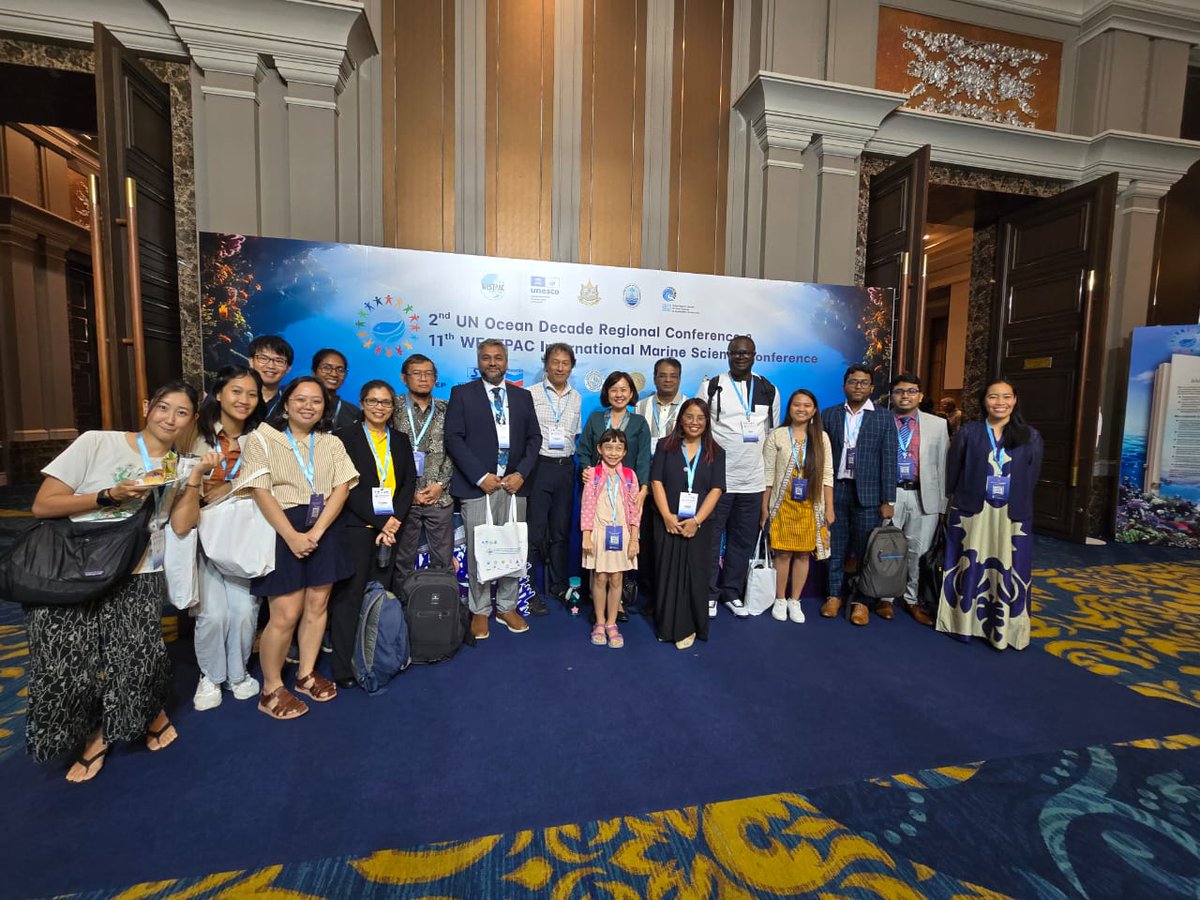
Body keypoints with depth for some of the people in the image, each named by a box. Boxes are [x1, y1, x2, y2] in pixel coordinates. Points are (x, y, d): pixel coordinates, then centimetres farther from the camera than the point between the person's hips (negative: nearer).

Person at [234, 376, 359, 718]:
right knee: (286, 614, -4)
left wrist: (316, 532, -13)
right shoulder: (263, 439, 0)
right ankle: (271, 690, 15)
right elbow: (260, 492, -9)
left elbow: (341, 488, 0)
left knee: (317, 604, 8)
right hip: (281, 531, -3)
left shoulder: (332, 443, 10)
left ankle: (306, 674, 27)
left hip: (323, 531, 4)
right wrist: (292, 536, -18)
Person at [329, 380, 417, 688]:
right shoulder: (346, 437, 0)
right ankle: (343, 667, 8)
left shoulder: (400, 440, 13)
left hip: (391, 526, 4)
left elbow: (409, 482, 7)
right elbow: (348, 487, -7)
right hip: (355, 527, -3)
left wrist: (395, 519, -8)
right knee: (350, 593, -2)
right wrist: (379, 523, -11)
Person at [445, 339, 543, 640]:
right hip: (477, 485, -2)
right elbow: (454, 438, -4)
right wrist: (480, 477, -12)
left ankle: (507, 607, 23)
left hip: (514, 484, 3)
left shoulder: (522, 396, 14)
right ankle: (480, 611, 19)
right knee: (478, 550, 2)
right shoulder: (461, 393, 5)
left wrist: (521, 474, -4)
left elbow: (534, 438, 11)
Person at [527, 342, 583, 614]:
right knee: (535, 531, 0)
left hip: (565, 467, 5)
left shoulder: (576, 398, 12)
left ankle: (558, 586, 26)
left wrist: (567, 443, 3)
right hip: (539, 466, -4)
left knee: (561, 531, 13)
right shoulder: (531, 394, -3)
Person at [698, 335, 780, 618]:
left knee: (743, 540, 11)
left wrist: (771, 474, 12)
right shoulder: (711, 387, -1)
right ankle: (709, 594, 17)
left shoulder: (769, 391, 9)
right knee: (710, 538, 3)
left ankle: (732, 592, 26)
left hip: (753, 480, 3)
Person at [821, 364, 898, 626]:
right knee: (835, 547, 9)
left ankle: (860, 601, 18)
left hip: (868, 492, -1)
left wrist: (888, 501, -4)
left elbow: (889, 461, 0)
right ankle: (834, 595, 22)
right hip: (836, 490, 1)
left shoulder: (884, 418, 2)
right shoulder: (829, 415, 5)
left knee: (866, 549, 4)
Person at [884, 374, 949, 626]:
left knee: (917, 551, 9)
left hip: (924, 496, 1)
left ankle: (911, 600, 26)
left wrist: (943, 503, 3)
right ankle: (886, 598, 23)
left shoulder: (938, 425, 6)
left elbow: (943, 465, 6)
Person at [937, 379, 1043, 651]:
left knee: (1008, 573, 6)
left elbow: (1031, 480, 7)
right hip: (971, 513, -1)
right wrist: (953, 507, 4)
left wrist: (1017, 506, 5)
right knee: (970, 569, 6)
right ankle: (965, 623, 19)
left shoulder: (1031, 437, 5)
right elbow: (952, 474, 3)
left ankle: (1003, 630, 20)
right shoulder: (968, 432, 0)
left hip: (1012, 517, 1)